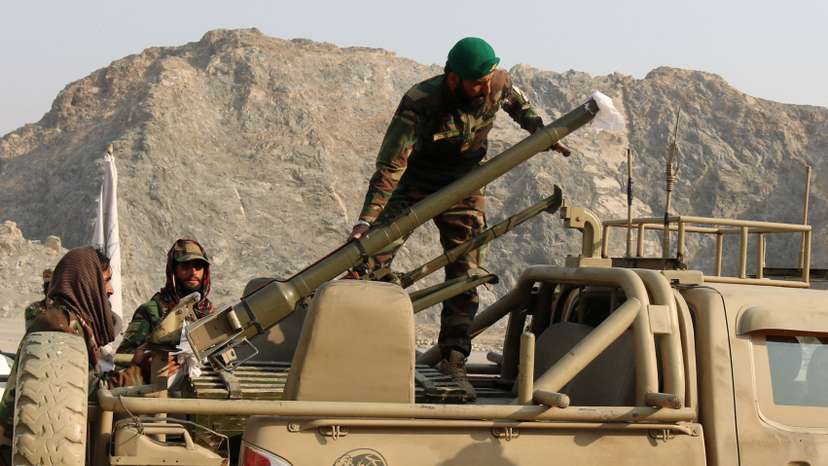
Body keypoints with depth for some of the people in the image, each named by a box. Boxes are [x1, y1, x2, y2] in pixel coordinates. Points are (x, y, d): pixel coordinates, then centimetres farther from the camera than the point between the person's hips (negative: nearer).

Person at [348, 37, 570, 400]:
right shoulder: (419, 104, -31)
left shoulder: (498, 85, -17)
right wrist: (366, 220, -42)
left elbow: (518, 103, 11)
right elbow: (390, 166, -34)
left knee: (465, 277, -3)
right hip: (413, 184, -3)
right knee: (370, 256, -14)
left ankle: (454, 361, 2)